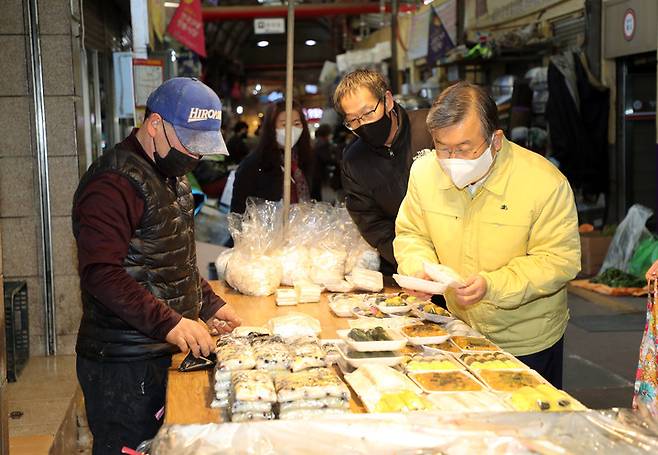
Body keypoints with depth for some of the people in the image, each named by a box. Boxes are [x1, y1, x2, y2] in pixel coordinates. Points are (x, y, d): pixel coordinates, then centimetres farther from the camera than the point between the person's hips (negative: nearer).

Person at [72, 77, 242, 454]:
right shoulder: (114, 182, -17)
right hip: (123, 366, -9)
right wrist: (168, 323, -31)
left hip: (168, 351, 9)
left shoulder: (172, 175, 14)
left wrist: (208, 303, 9)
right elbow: (101, 273, -25)